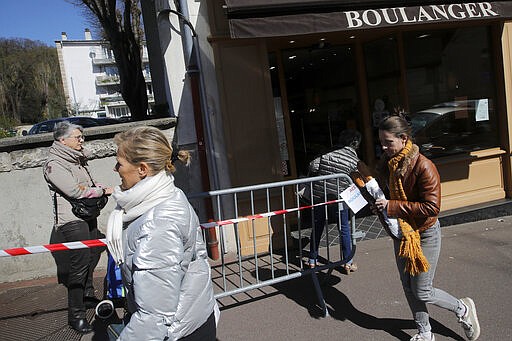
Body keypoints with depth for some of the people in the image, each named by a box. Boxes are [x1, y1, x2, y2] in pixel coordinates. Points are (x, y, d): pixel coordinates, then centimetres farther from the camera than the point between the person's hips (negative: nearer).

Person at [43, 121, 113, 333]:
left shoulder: (77, 160, 15)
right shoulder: (54, 164, -12)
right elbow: (74, 190, -20)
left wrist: (98, 188, 1)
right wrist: (103, 191, -11)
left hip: (88, 217, 9)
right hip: (71, 222, -9)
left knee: (92, 257, 17)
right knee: (79, 264, -7)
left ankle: (88, 296, 36)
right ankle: (76, 315, 3)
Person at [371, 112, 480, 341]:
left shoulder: (423, 167, -25)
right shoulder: (388, 163, -2)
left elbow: (431, 207, -28)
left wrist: (391, 206, -29)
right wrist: (378, 204, -9)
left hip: (425, 234, -7)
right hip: (401, 233, 7)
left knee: (422, 292, 3)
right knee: (409, 289, 15)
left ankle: (463, 309, 32)